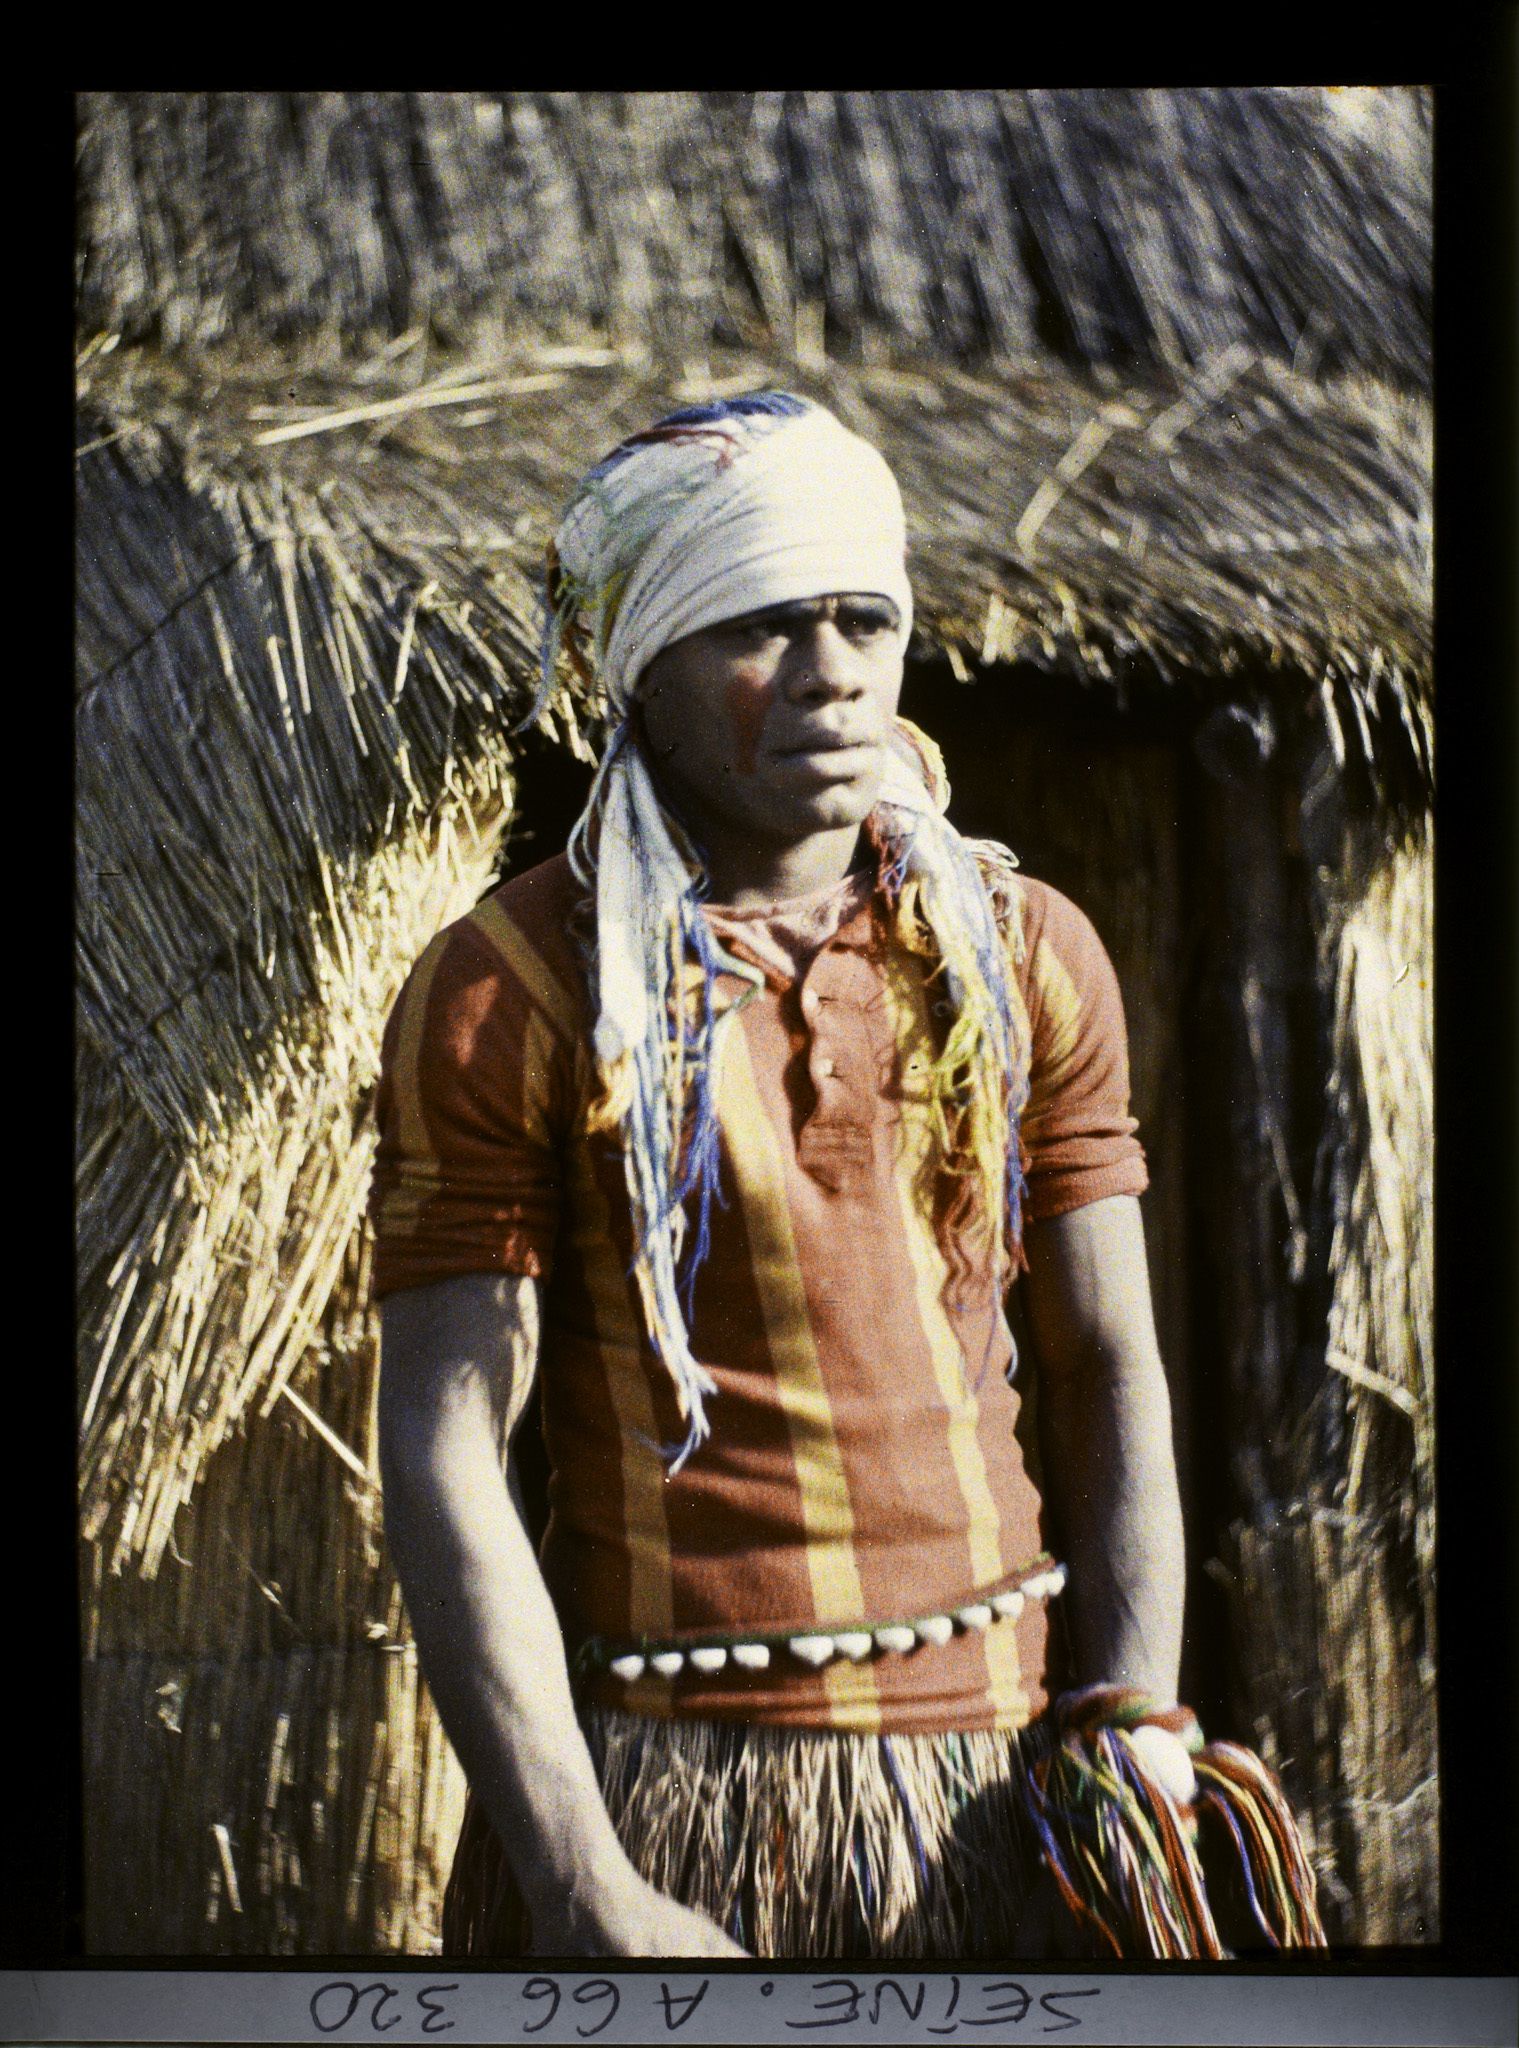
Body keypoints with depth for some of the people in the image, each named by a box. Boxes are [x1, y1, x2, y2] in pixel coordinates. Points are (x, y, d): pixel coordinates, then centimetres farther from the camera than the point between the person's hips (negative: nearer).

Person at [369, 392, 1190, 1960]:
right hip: (667, 1784, -3)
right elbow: (444, 1449, -10)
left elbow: (1111, 1378, 7)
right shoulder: (505, 993, -6)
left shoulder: (1028, 953, 5)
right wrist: (586, 1893, -16)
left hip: (999, 1763, 3)